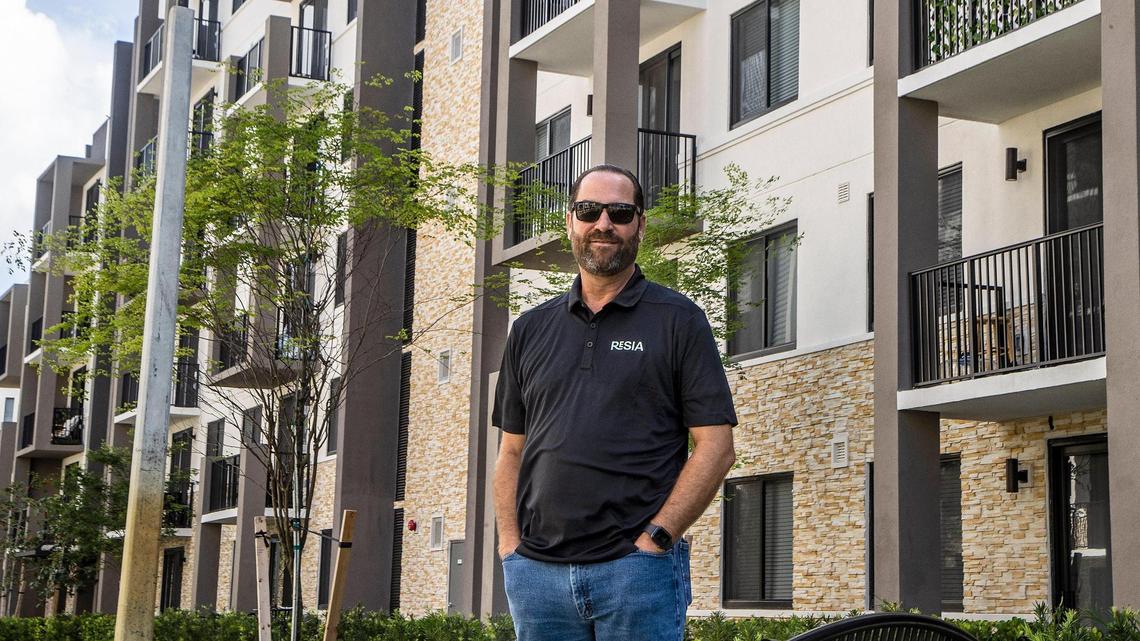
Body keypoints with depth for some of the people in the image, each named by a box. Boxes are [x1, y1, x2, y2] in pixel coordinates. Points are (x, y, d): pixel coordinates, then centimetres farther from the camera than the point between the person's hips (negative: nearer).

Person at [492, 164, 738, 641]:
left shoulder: (679, 321, 3)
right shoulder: (531, 329, 15)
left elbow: (715, 446, -3)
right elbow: (512, 451, 16)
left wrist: (655, 538, -11)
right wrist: (510, 546, 3)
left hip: (637, 567, -3)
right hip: (536, 572, 4)